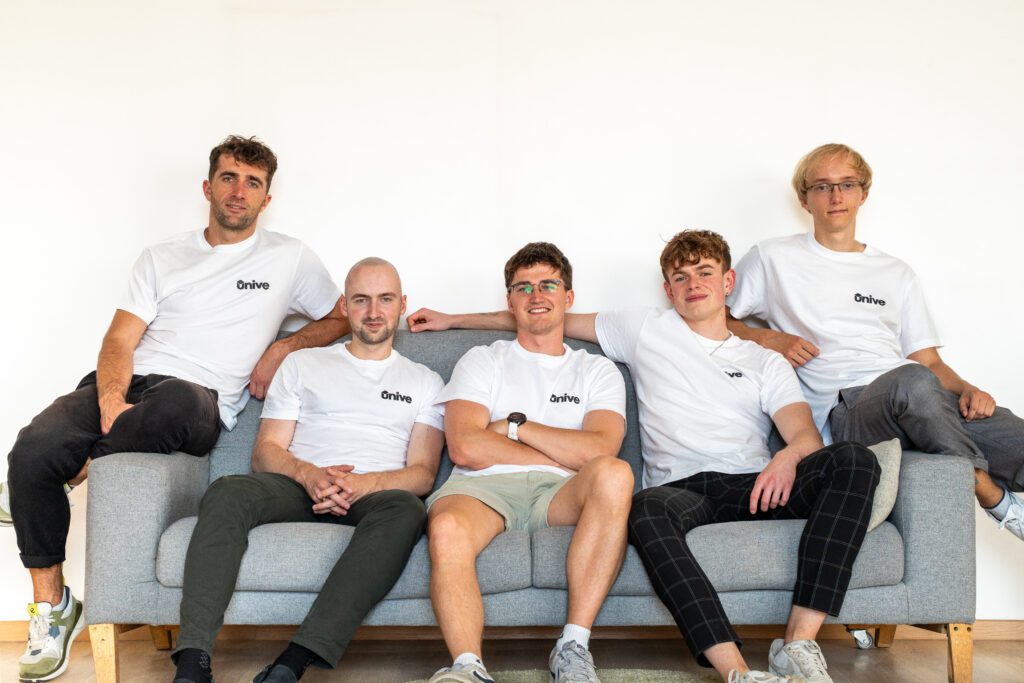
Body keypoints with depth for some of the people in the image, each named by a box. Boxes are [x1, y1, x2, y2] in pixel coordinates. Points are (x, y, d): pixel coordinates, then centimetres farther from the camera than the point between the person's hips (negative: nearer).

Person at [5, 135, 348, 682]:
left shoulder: (289, 259, 16)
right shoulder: (162, 257, 20)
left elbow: (341, 318, 25)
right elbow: (119, 340, 10)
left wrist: (282, 348, 6)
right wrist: (112, 400, -12)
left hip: (197, 398, -2)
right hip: (127, 385, 3)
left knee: (180, 403, -42)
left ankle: (77, 469, -13)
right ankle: (52, 608, -10)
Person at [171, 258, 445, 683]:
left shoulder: (425, 382, 20)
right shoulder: (302, 364, 22)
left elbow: (423, 473, 7)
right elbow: (266, 452, 12)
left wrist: (361, 483, -14)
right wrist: (309, 474, -12)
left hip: (373, 494, -1)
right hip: (299, 486, 1)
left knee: (405, 510, -38)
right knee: (227, 493, -32)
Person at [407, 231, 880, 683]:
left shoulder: (766, 363, 24)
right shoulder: (645, 330, 24)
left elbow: (806, 435, 7)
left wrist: (789, 456, -19)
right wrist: (452, 320, 30)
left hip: (754, 487, 2)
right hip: (682, 489, -1)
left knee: (854, 460, -28)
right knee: (646, 508, -39)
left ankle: (799, 645, -35)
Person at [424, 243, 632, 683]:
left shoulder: (597, 372, 22)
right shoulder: (483, 361, 20)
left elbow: (599, 450, 1)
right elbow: (464, 447, 0)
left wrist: (516, 425, 2)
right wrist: (567, 455, 1)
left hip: (560, 494, 1)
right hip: (483, 487, -1)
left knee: (614, 475, -34)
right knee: (446, 529, -37)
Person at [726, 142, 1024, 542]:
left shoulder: (896, 273, 27)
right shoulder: (773, 259, 16)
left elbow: (928, 360, 21)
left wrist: (966, 388, 0)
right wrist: (770, 339, 1)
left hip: (928, 402, 4)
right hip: (845, 408, -4)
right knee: (911, 380, -40)